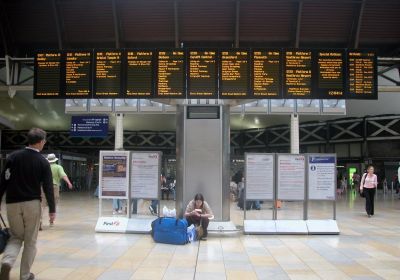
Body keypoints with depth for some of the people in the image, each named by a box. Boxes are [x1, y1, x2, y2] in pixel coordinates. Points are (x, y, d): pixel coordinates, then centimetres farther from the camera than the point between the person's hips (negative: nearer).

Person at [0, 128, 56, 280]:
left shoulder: (13, 156, -1)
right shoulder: (43, 162, -4)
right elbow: (48, 187, -6)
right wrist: (52, 209, 0)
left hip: (13, 204, 2)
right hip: (32, 204, -2)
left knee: (16, 237, 17)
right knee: (30, 241, 11)